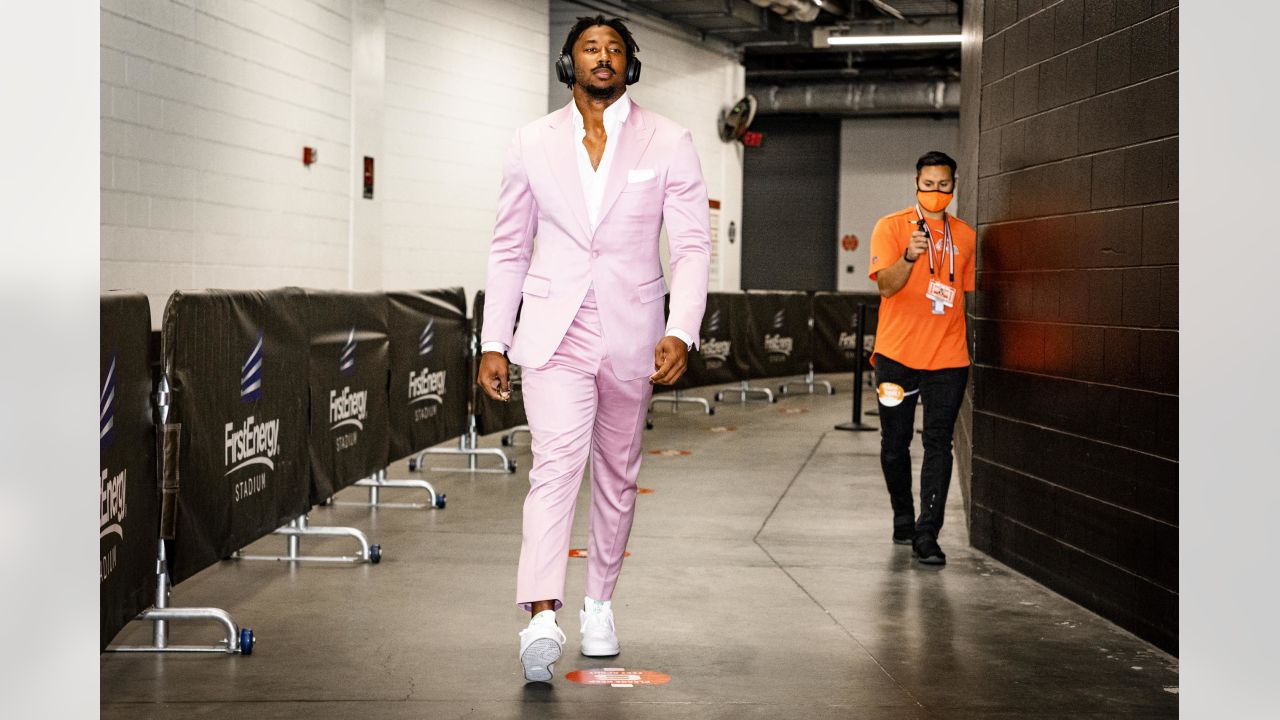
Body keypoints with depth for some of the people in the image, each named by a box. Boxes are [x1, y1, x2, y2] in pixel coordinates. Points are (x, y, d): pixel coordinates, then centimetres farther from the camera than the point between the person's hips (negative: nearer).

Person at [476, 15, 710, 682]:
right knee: (557, 462, -18)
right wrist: (494, 342, 4)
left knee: (617, 475, 13)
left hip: (632, 335, 1)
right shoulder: (533, 142, 5)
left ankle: (599, 602, 31)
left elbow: (692, 246, -3)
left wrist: (681, 332, -17)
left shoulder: (668, 143, 1)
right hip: (554, 332, -1)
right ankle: (541, 617, -28)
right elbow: (509, 248, 9)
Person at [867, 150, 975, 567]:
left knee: (939, 444, -5)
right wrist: (909, 257, -33)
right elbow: (886, 285, -14)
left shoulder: (965, 236, 10)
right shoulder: (891, 227, -2)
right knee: (895, 443, 9)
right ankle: (903, 519, 28)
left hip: (947, 359, 2)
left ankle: (927, 535, -5)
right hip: (897, 355, -2)